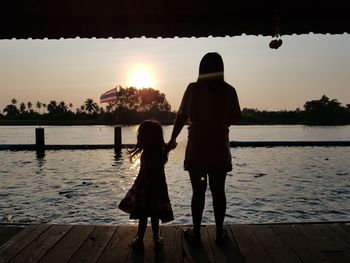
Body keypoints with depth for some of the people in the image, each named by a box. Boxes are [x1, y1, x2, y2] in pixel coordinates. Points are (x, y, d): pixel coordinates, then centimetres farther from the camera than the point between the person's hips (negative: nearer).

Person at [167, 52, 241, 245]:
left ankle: (196, 232, 22)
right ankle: (220, 233, 23)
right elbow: (236, 117, 7)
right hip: (219, 149, 1)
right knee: (218, 192, 11)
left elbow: (181, 117, -6)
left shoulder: (193, 88, -8)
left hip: (196, 149, -1)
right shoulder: (229, 90, -3)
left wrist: (172, 140, 5)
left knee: (198, 192, 9)